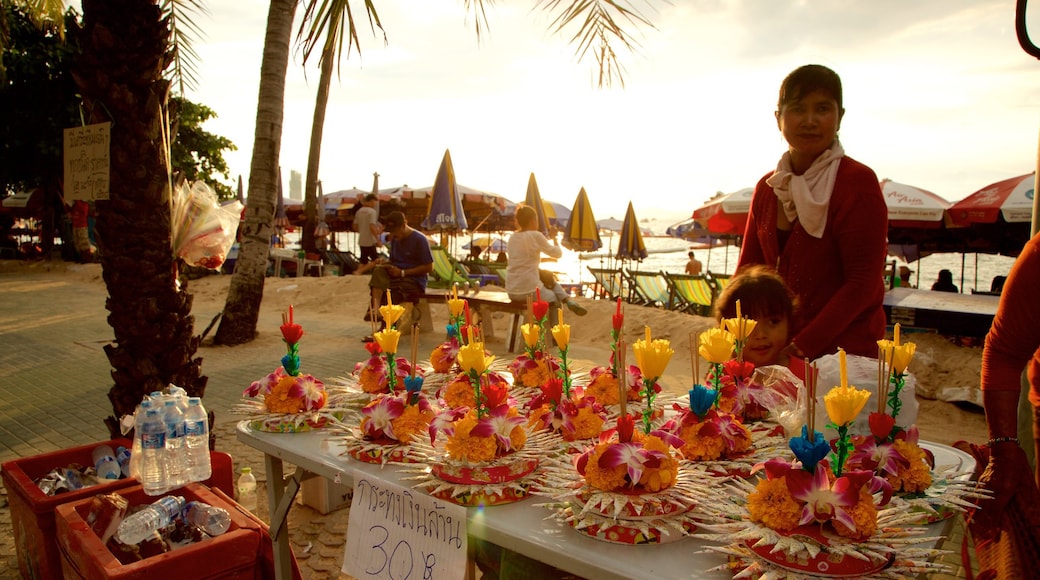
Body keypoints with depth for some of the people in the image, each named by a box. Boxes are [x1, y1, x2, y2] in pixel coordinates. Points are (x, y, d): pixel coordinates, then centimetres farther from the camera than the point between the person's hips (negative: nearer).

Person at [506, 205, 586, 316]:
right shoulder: (536, 236, -11)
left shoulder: (512, 237, 8)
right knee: (555, 299, 24)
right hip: (529, 291, -7)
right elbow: (558, 253, -1)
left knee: (549, 279, 27)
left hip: (511, 291, 7)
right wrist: (554, 238, 16)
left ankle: (568, 301, 13)